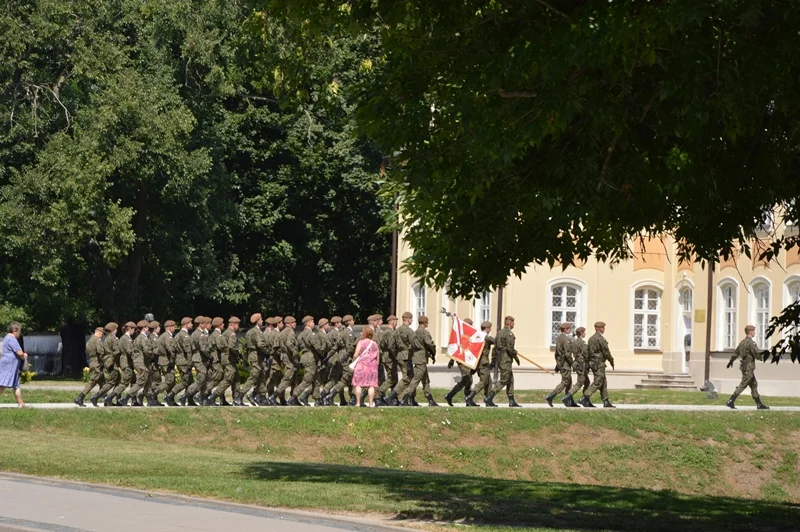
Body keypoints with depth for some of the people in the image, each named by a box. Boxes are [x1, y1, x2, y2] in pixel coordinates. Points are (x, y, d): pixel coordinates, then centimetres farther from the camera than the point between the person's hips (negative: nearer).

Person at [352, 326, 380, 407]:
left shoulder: (361, 342, -4)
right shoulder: (375, 344, 7)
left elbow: (356, 355, -7)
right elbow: (377, 358, 8)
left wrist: (354, 361, 10)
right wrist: (376, 366, 17)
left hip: (361, 365, -3)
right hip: (372, 366, 3)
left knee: (358, 384, 2)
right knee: (371, 385, 1)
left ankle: (358, 403, 0)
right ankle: (371, 403, -4)